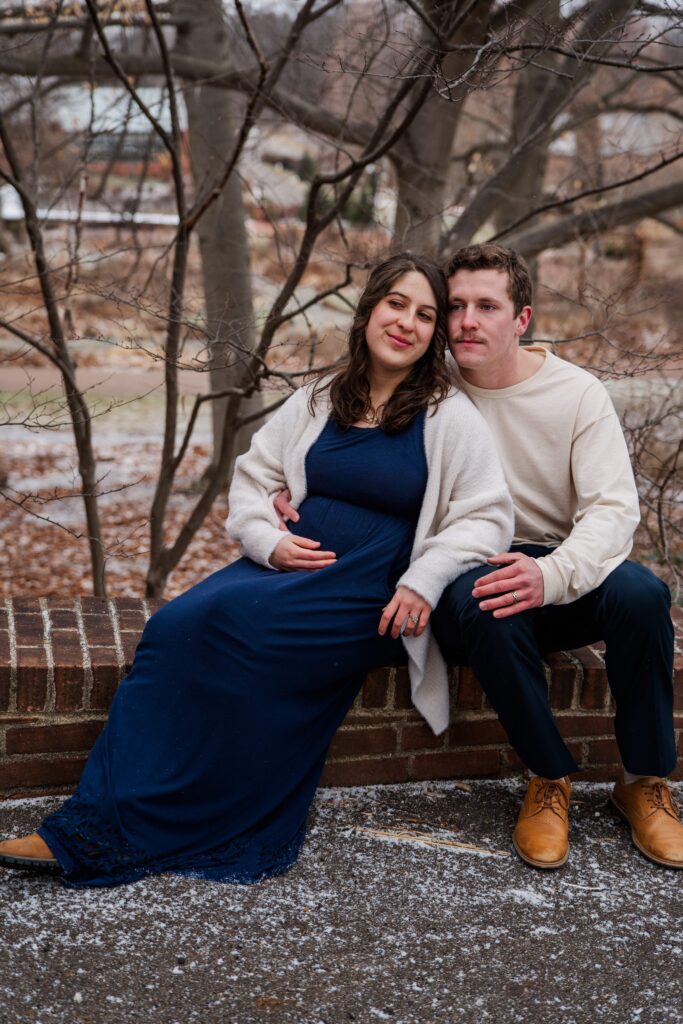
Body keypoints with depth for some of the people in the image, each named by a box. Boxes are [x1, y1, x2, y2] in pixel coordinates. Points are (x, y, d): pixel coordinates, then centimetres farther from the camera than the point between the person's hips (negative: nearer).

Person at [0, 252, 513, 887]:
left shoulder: (449, 416, 1)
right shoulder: (318, 402, 15)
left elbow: (488, 517, -4)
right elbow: (252, 476, 18)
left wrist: (423, 580, -17)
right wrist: (268, 541, -2)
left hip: (370, 597, -5)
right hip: (292, 566, 5)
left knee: (228, 621, -30)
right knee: (175, 624, -25)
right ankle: (99, 822, -24)